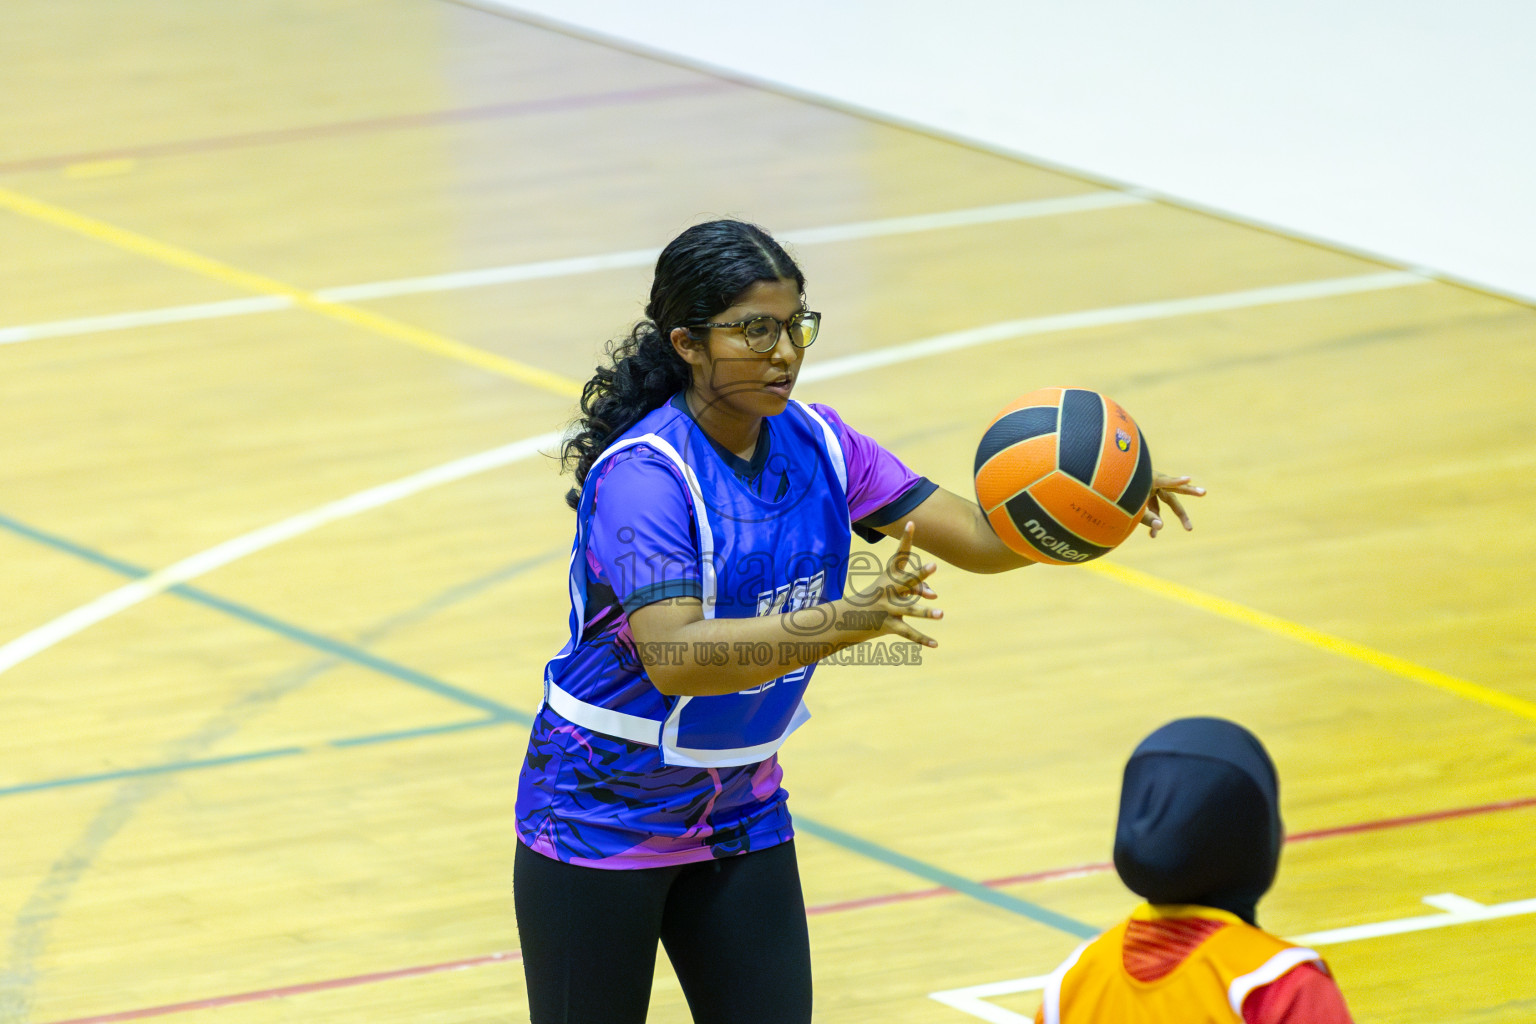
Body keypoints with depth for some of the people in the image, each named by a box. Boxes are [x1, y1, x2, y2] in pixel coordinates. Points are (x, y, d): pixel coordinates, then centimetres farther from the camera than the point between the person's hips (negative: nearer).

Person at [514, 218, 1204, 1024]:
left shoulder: (812, 443, -2)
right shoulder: (644, 475, -24)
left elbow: (976, 535, -6)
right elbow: (673, 659, -36)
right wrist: (841, 622, -48)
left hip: (740, 809, 6)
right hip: (602, 819, -6)